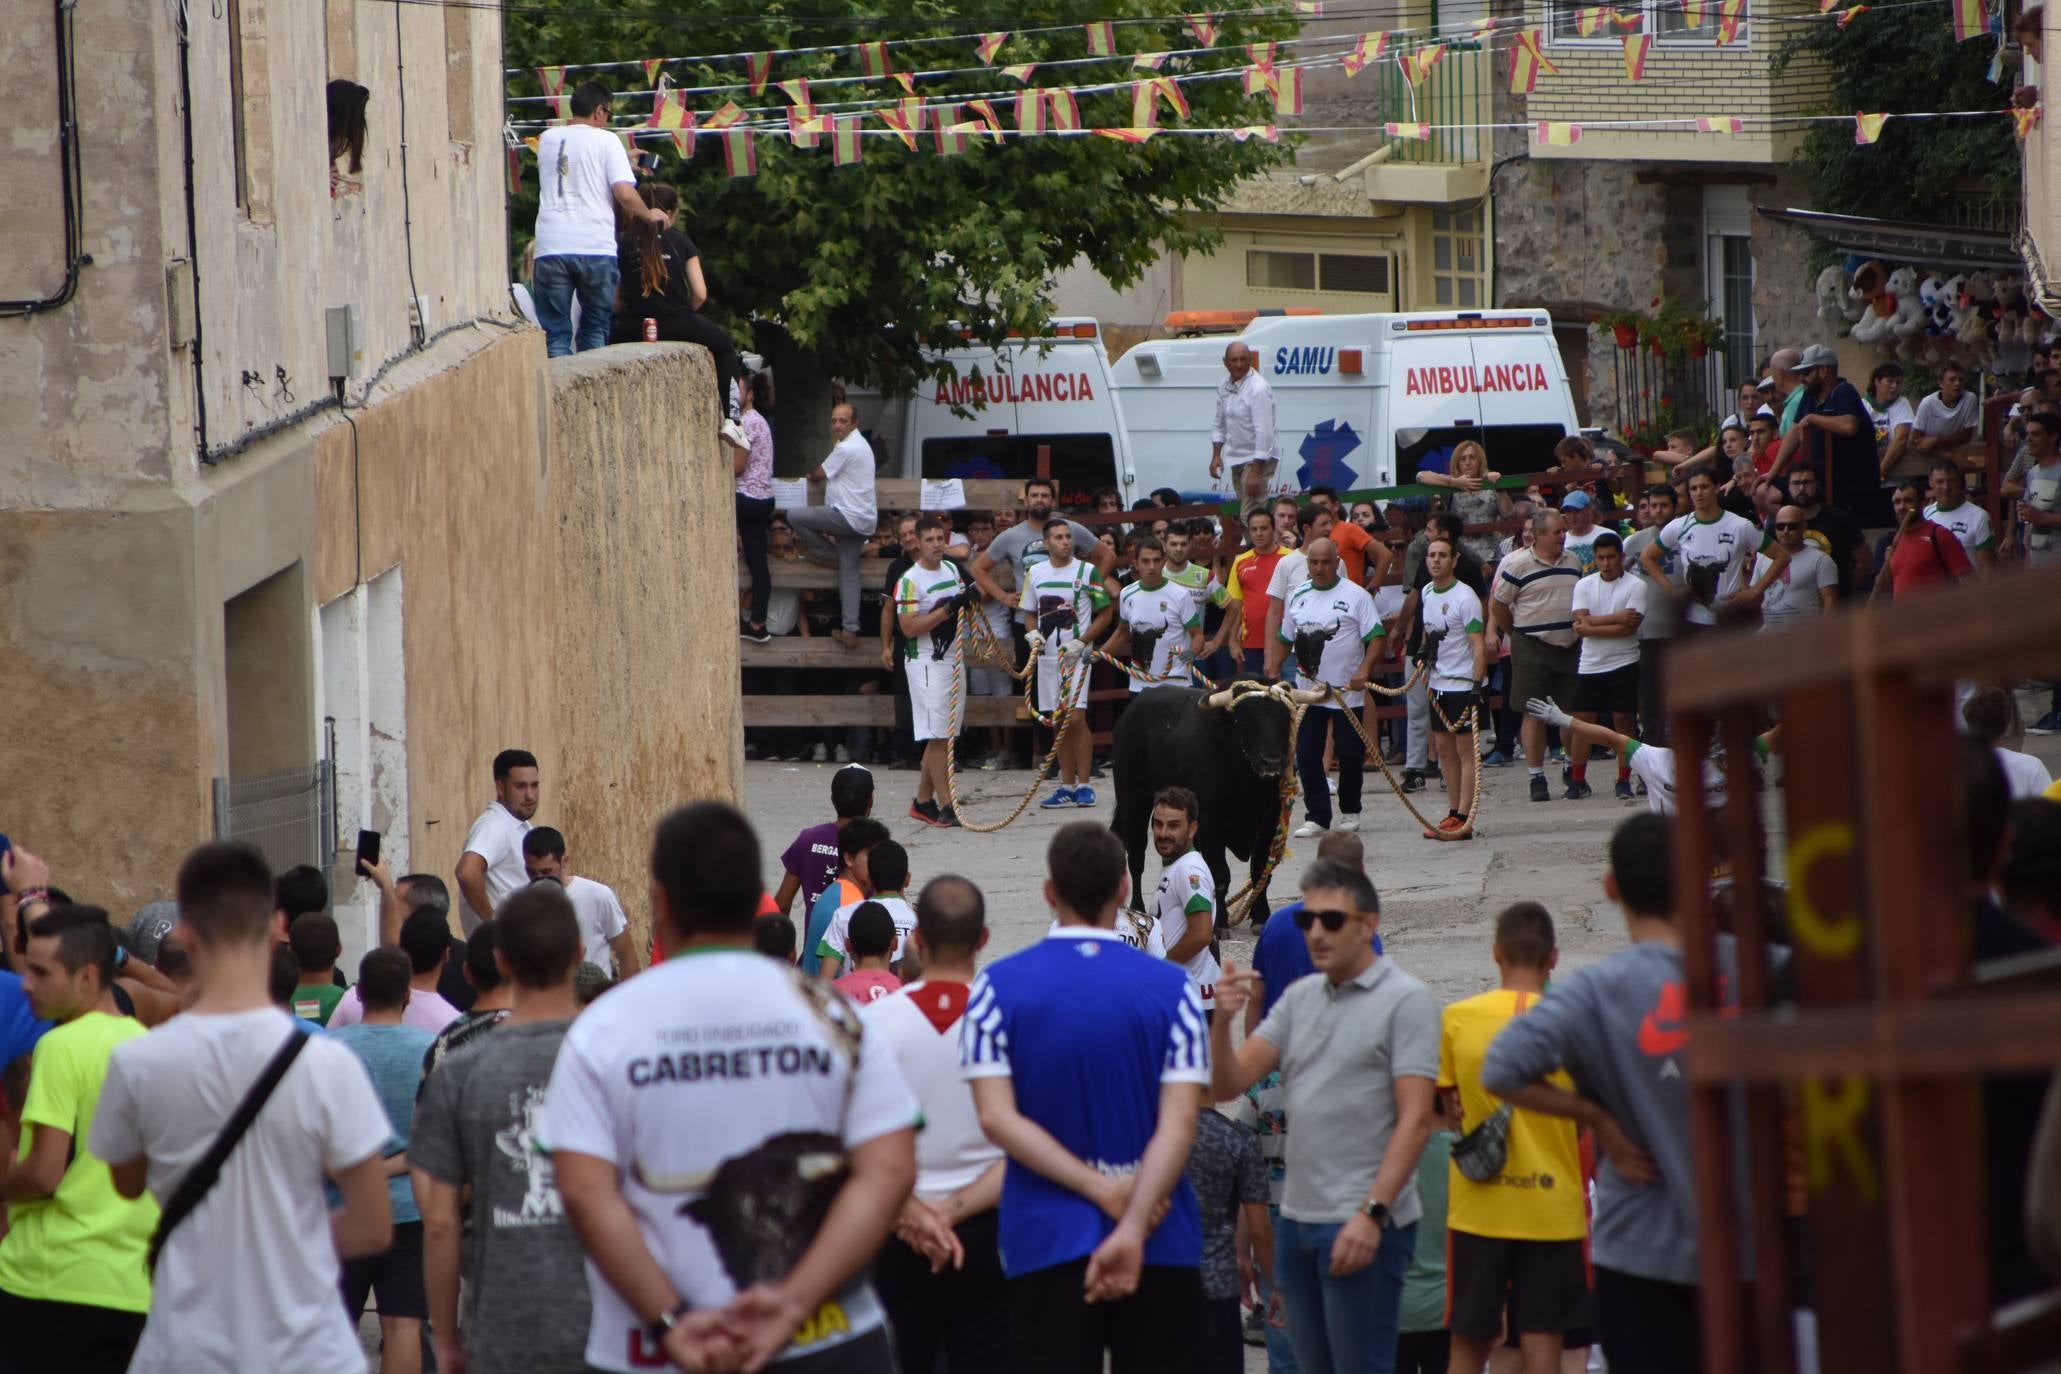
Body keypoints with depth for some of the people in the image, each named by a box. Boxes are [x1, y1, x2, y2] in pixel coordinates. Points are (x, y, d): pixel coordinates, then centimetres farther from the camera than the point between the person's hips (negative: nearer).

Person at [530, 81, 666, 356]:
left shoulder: (548, 139, 14)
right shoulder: (606, 140, 2)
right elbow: (624, 193, -8)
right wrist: (649, 214, 12)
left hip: (551, 248, 2)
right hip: (596, 248, -2)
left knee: (556, 333, 3)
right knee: (595, 330, 13)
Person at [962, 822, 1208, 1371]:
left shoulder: (998, 987, -2)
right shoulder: (1171, 987, -2)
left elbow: (997, 1116, -10)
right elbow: (1179, 1124, -12)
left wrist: (1104, 1190, -12)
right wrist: (1132, 1228, -18)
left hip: (1046, 1240, 0)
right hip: (1161, 1243, 0)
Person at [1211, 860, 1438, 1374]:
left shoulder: (1404, 1000, -7)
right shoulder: (1299, 999, 14)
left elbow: (1415, 1120, -13)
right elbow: (1228, 1083, 8)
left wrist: (1372, 1214, -21)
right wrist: (1222, 1022, -12)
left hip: (1364, 1225, -7)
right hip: (1297, 1217, 7)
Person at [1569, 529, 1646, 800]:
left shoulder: (1635, 586, -3)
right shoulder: (1584, 585, 6)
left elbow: (1630, 627, -14)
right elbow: (1582, 622, -7)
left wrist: (1592, 625, -15)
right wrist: (1617, 618, -13)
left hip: (1623, 665, -3)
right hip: (1589, 665, 3)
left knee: (1624, 721, -2)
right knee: (1583, 721, 3)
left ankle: (1624, 781, 6)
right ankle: (1577, 780, 11)